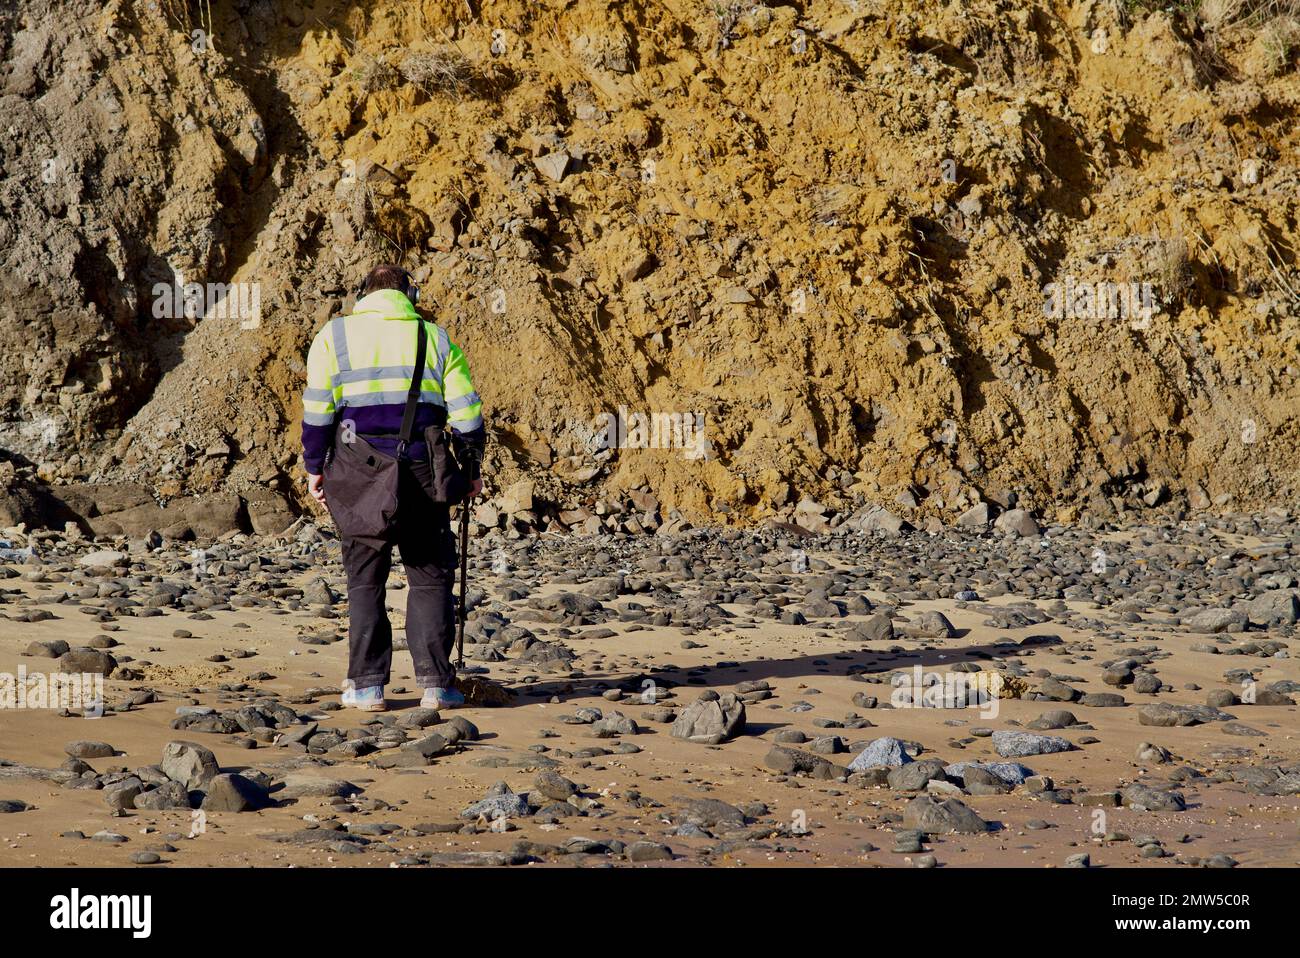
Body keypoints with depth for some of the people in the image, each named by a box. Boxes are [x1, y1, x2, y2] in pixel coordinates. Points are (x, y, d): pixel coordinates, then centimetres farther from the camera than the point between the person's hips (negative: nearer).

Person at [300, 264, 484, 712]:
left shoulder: (336, 335, 8)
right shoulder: (435, 337, 11)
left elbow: (318, 409, -1)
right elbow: (466, 411, 7)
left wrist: (315, 468, 6)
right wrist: (471, 469, 17)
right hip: (423, 472, 0)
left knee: (366, 580, 7)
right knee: (430, 578, 7)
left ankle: (367, 684, 4)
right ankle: (435, 684, 1)